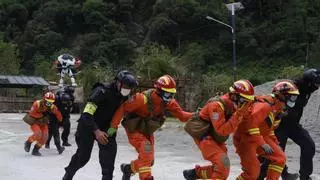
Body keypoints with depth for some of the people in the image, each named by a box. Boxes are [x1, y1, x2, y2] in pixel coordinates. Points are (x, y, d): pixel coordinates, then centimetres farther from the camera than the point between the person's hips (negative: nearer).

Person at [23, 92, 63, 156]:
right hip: (34, 121, -5)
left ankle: (35, 150, 11)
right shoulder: (37, 104, -27)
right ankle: (28, 143, 3)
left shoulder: (52, 107, -15)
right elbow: (32, 113, -23)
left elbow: (58, 114, 0)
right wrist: (42, 115, -24)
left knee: (44, 136, -8)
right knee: (38, 134, -25)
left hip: (43, 122, 5)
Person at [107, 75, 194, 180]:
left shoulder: (169, 102, -12)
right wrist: (114, 126, -26)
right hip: (135, 130, -7)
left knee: (149, 160, 13)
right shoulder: (144, 98, -30)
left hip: (148, 132, 7)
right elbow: (123, 108, -26)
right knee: (146, 151, -27)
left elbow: (181, 115, -11)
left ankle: (128, 168, 38)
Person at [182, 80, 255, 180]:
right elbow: (222, 130, -31)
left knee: (221, 167, 10)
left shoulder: (233, 104, -3)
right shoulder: (217, 105, -27)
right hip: (204, 137, -9)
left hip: (216, 138, 9)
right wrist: (238, 115, -36)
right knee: (223, 164, -21)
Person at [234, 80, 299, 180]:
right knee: (253, 171, -12)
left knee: (280, 158, 2)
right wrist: (262, 144, -33)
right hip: (245, 138, -9)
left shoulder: (277, 108, 7)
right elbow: (251, 122, -34)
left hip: (260, 137, 9)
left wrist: (274, 142, 15)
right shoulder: (265, 105, -25)